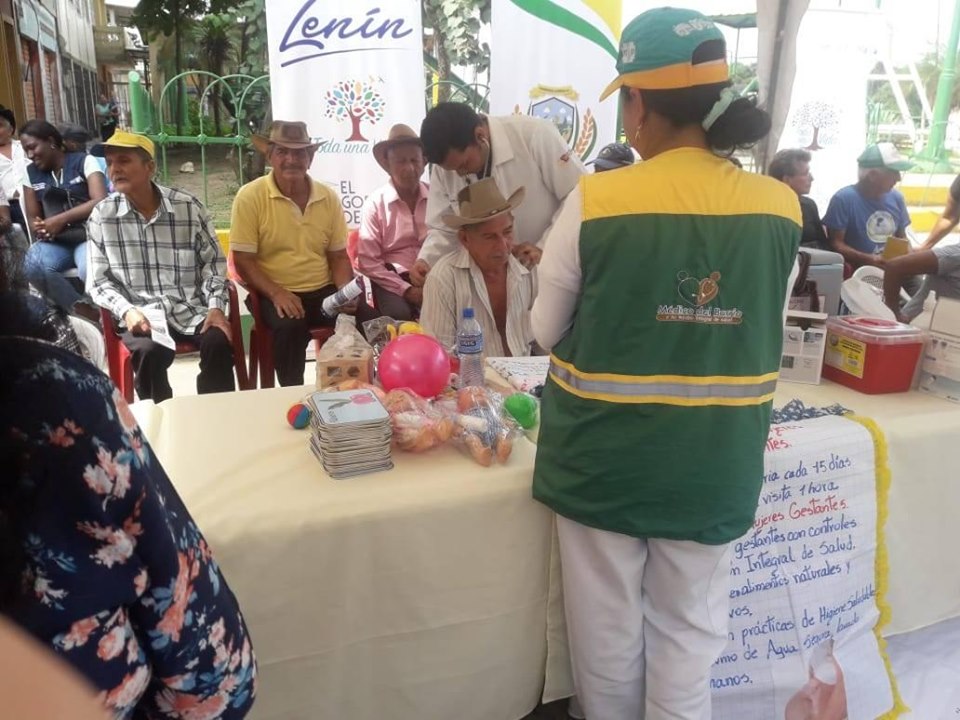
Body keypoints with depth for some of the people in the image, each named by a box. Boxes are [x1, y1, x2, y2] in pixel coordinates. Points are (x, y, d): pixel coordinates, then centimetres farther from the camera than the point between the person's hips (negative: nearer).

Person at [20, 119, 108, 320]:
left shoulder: (84, 161, 0)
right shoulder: (31, 173, 15)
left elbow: (101, 202, -15)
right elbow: (32, 217, 16)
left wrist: (60, 219, -22)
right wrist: (39, 229, -9)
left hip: (89, 235, -4)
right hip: (55, 241, 4)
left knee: (89, 269, -39)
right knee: (33, 264, -32)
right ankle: (85, 312, -23)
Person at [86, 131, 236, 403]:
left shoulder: (189, 207, 1)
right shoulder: (101, 216, 1)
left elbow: (213, 261, 7)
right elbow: (99, 281, 3)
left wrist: (216, 306, -7)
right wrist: (126, 310, -15)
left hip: (192, 310, 1)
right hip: (141, 315, 0)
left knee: (218, 342, -27)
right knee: (149, 351, -31)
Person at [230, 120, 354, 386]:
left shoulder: (329, 198, 6)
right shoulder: (250, 197, -5)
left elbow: (338, 257, 11)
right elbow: (243, 261, -6)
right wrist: (276, 293, -21)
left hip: (324, 291, 3)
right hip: (276, 294, -3)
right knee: (290, 326, -34)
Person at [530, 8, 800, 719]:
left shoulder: (593, 203, -15)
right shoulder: (780, 208, -5)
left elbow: (547, 331, -2)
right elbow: (769, 338, 7)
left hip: (604, 457, -2)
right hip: (714, 464, 3)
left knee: (610, 632, 19)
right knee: (689, 634, 20)